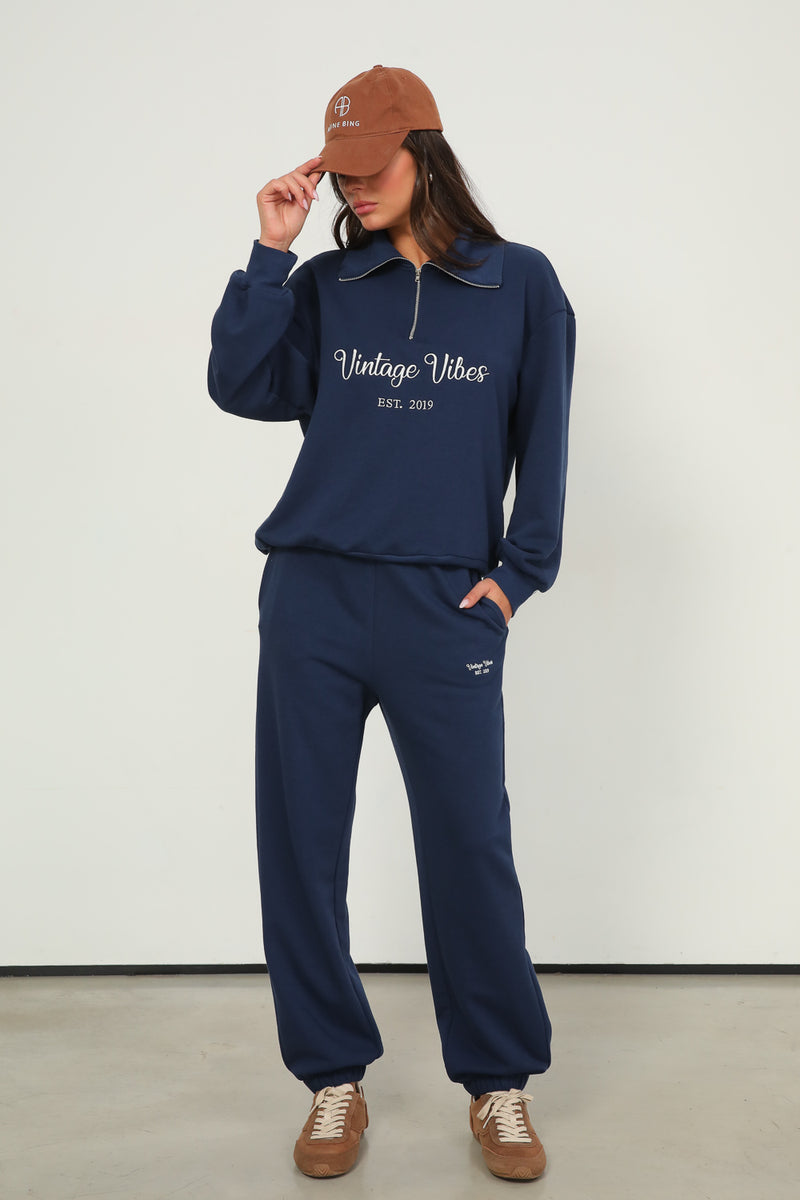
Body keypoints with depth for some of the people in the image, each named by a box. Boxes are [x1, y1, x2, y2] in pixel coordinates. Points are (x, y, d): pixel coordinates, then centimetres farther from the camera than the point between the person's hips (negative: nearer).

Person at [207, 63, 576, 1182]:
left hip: (445, 608, -2)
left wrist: (517, 571, -2)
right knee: (299, 848, 5)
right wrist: (272, 251, -3)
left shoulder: (521, 284, 7)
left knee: (470, 852, 0)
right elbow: (241, 386, -2)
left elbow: (542, 441, 6)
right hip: (312, 596, 3)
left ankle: (500, 1083, 20)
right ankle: (334, 1078, 22)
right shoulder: (324, 286, 11)